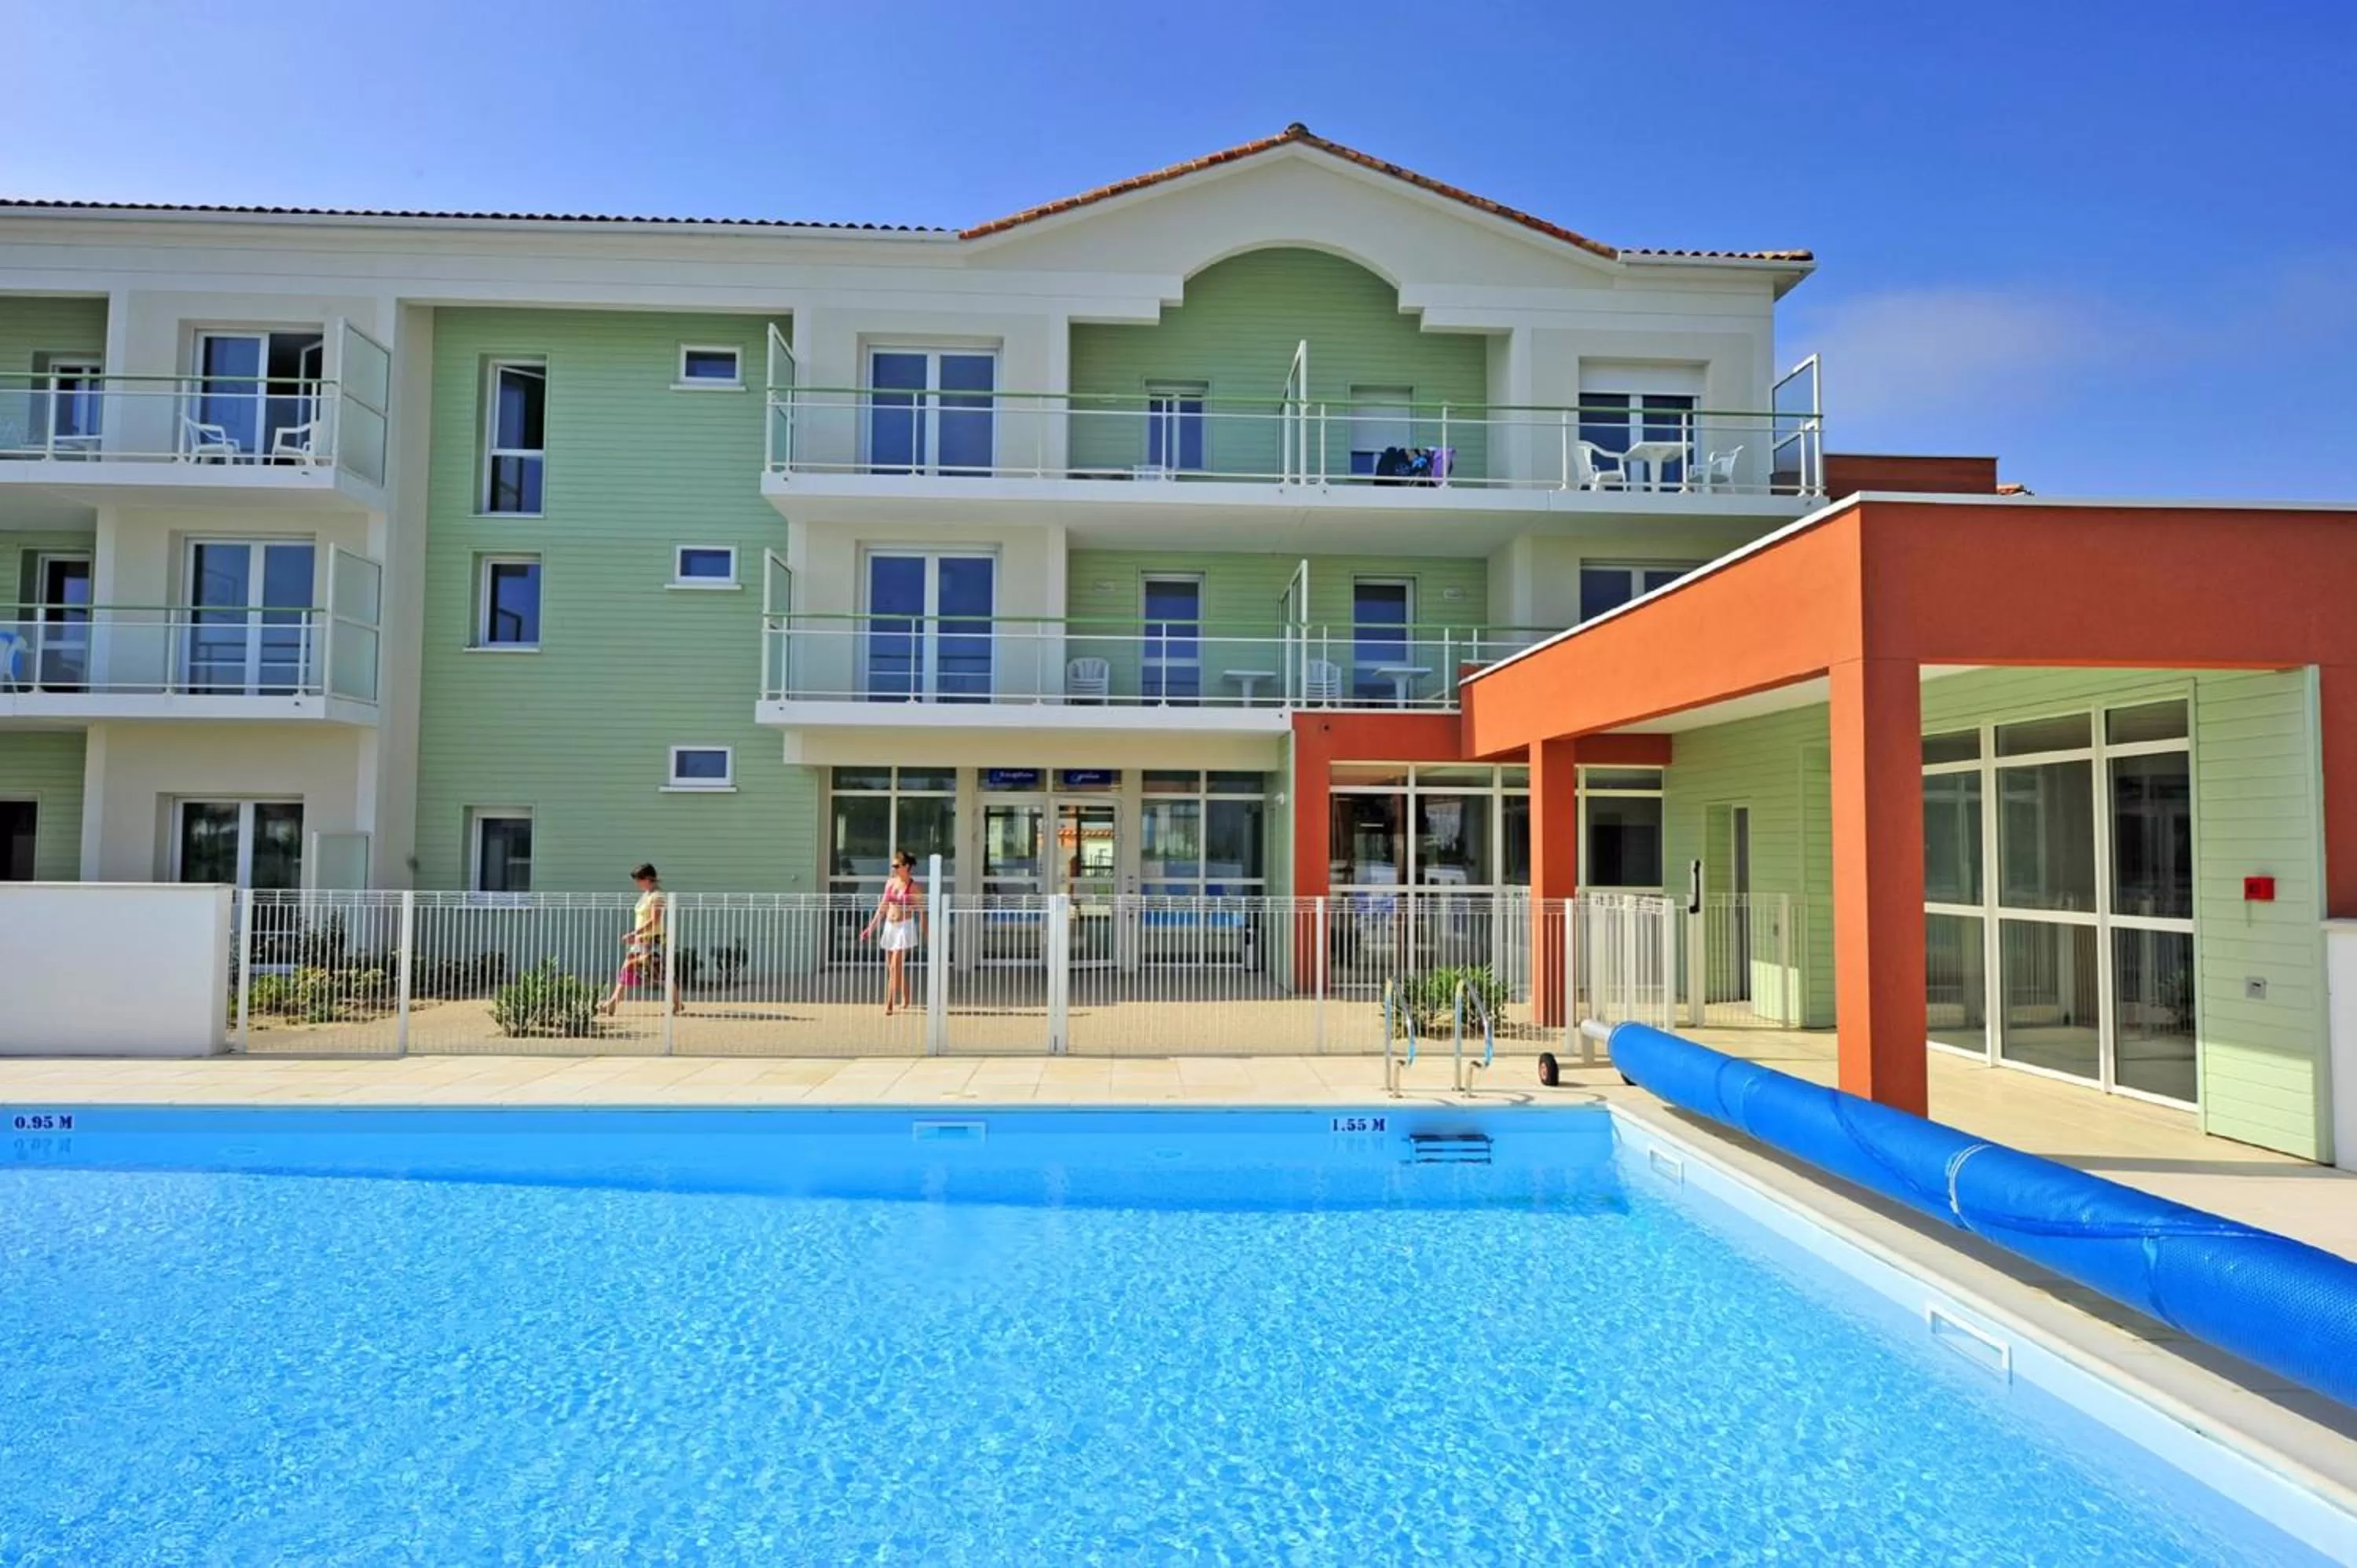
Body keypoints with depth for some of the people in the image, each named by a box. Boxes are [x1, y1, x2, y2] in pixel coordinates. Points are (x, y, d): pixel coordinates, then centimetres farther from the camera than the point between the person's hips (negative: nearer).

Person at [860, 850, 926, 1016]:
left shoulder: (913, 887, -8)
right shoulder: (890, 883, 7)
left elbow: (921, 911, -6)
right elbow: (882, 907, 13)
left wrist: (924, 933, -8)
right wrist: (870, 928, 11)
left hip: (905, 927, -6)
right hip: (890, 927, 6)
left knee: (895, 968, -11)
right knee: (892, 967, 13)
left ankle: (889, 1005, -8)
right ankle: (906, 999, 30)